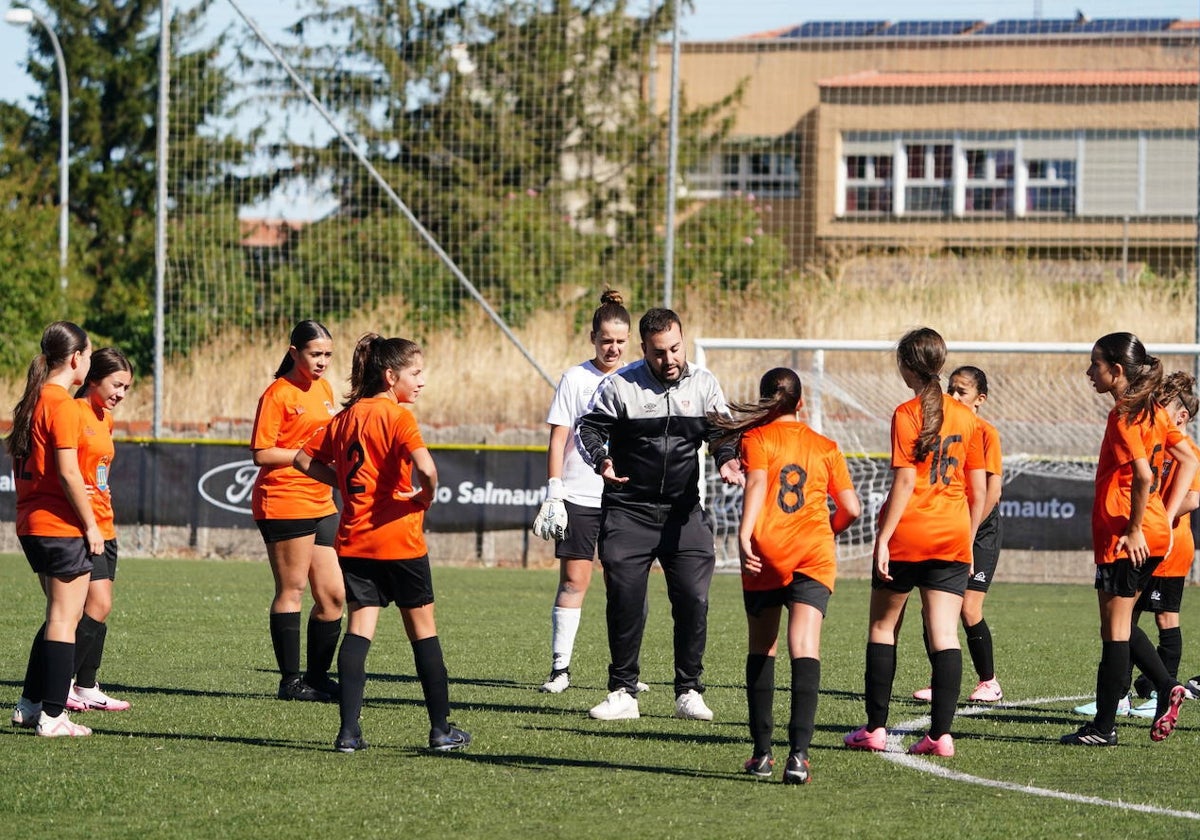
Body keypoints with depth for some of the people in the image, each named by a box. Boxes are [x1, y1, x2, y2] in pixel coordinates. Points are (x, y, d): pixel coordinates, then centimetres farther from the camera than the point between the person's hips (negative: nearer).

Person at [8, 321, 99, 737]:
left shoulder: (32, 401, 12)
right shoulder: (62, 404, -15)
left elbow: (13, 450, 17)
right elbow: (67, 471, -19)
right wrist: (90, 524, -14)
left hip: (31, 523, 9)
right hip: (63, 526, -9)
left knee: (61, 615, 19)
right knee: (64, 617, -4)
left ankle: (30, 703, 20)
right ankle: (52, 715, -4)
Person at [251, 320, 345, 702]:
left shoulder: (324, 389, 15)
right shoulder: (278, 394, -9)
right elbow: (262, 454, -14)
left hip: (321, 504, 8)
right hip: (285, 503, -8)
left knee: (333, 594, 6)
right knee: (292, 589, -4)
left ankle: (317, 677, 14)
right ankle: (290, 681, 1)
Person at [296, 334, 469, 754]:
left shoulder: (346, 416, 9)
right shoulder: (397, 416, -11)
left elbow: (305, 459, 16)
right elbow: (425, 467, -26)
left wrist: (346, 482, 12)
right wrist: (427, 496, -6)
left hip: (354, 541, 5)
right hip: (398, 537, -5)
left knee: (359, 628, 2)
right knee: (423, 628, 8)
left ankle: (349, 731, -7)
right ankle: (441, 729, 13)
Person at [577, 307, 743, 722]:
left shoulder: (703, 383, 2)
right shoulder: (620, 385, -7)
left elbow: (720, 431, 10)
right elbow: (589, 426, -4)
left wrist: (727, 459, -12)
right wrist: (600, 459, -25)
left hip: (684, 512, 2)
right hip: (628, 512, -2)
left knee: (693, 600, -4)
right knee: (624, 602, -4)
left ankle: (689, 692, 7)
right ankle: (623, 693, 7)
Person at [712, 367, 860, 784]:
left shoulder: (756, 438, 5)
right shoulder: (825, 447, 14)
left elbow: (757, 486, -13)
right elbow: (850, 509, 13)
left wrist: (744, 535, -23)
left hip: (765, 552, -1)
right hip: (814, 554, 1)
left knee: (761, 650, 14)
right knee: (804, 648, -10)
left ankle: (762, 753, 17)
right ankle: (799, 752, -27)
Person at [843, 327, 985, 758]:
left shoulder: (907, 414, -7)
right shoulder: (965, 416, 7)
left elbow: (904, 482, -13)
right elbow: (978, 489, 10)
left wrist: (883, 537, -11)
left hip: (906, 535, -4)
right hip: (952, 538, 4)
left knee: (882, 626, 11)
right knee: (944, 633, 0)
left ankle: (875, 727, 13)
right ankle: (941, 733, -7)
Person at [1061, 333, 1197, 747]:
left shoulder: (1123, 417, -15)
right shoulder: (1153, 412, 11)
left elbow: (1143, 475, -26)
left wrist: (1134, 530, -18)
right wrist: (1167, 515, 13)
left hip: (1126, 541, -9)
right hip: (1154, 534, 9)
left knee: (1115, 629, -2)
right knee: (1120, 624, 19)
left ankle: (1103, 727, 3)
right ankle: (1167, 687, 8)